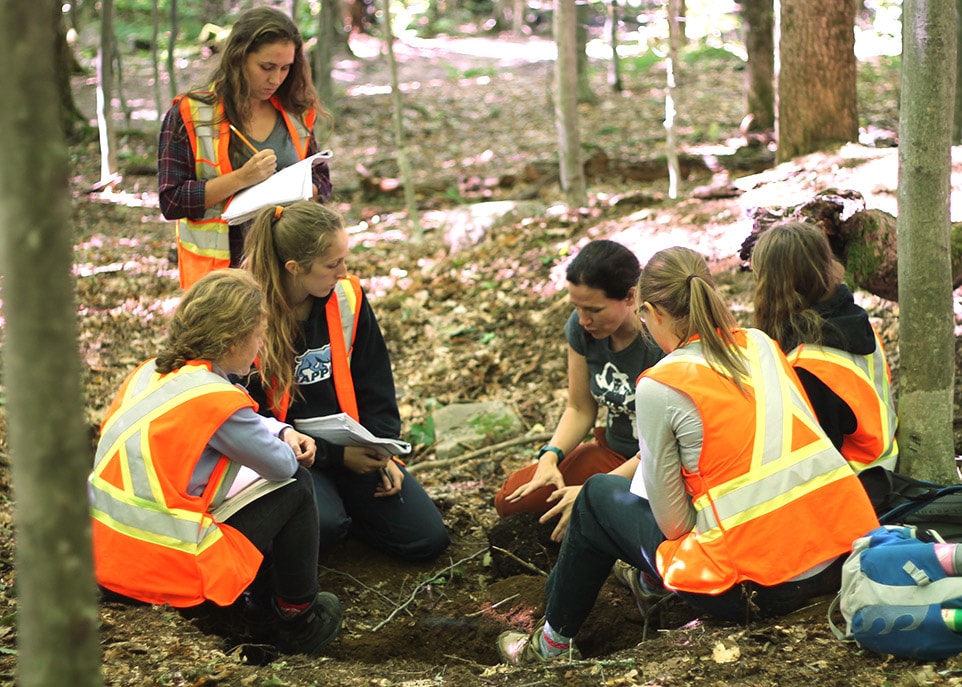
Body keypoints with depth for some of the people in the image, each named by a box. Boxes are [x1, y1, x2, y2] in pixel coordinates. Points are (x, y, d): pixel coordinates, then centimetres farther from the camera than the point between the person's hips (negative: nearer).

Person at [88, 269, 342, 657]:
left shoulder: (151, 372, 7)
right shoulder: (216, 400, -18)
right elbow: (283, 467, -4)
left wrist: (282, 433, 13)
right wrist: (287, 448, 19)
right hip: (169, 569, -9)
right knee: (294, 488, 7)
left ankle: (268, 596, 33)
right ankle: (298, 618, 21)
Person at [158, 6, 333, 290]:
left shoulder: (296, 114, 8)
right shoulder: (190, 114, -5)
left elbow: (321, 179, 18)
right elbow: (171, 202, -9)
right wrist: (240, 179, -19)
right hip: (221, 269, -3)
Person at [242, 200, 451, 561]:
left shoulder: (348, 298, -3)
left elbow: (375, 386, 7)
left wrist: (382, 453, -6)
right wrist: (335, 455, -17)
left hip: (351, 446, 5)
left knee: (427, 537, -5)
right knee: (322, 527, -35)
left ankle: (338, 504, 17)